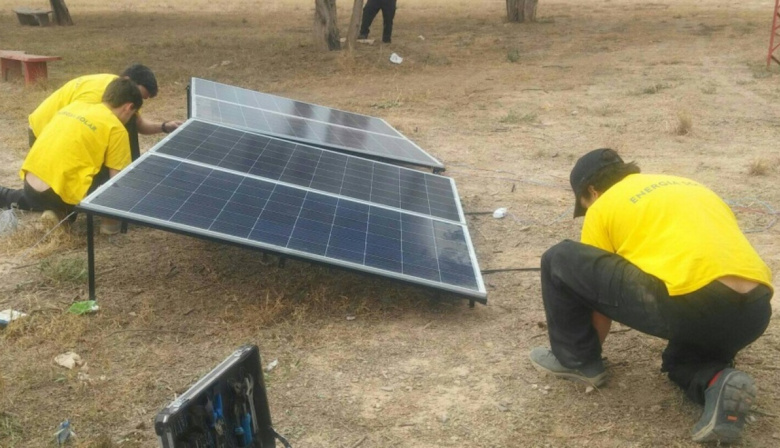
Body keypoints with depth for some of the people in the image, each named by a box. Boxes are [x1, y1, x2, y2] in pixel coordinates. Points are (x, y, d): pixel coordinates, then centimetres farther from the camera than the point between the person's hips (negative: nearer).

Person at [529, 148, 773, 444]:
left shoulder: (603, 207, 16)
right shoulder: (692, 187, 33)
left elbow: (597, 284, 24)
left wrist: (586, 352, 43)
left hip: (687, 304, -6)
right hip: (754, 312, 7)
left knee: (559, 261, 10)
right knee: (682, 356, 38)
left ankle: (577, 361, 26)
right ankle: (716, 382, 5)